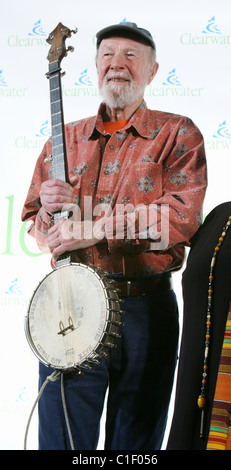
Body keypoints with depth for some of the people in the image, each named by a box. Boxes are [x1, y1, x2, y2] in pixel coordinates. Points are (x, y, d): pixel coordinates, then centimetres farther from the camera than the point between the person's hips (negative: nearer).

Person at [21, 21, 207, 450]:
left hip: (146, 312, -2)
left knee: (136, 441, 10)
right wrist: (49, 211, -8)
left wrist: (94, 228, -18)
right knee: (61, 439, 3)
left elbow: (184, 216, -12)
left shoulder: (176, 133, 4)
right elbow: (35, 230, 16)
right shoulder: (65, 139, 14)